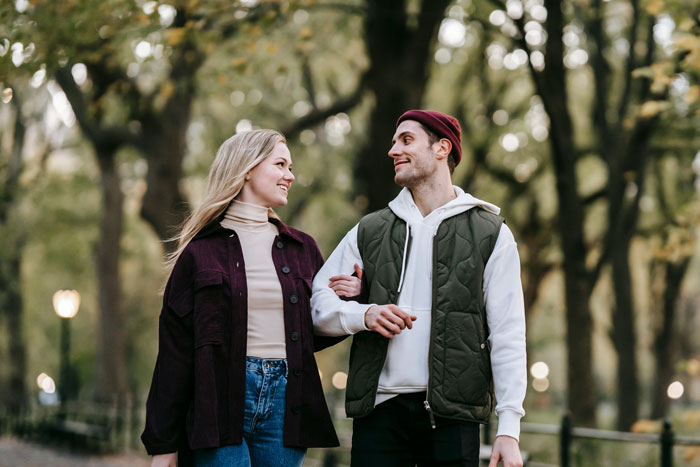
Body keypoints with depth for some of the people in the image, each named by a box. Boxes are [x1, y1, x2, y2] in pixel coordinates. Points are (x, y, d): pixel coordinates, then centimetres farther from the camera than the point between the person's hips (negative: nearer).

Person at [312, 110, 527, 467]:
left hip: (452, 415, -2)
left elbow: (507, 335, 1)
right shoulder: (369, 232, 16)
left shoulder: (490, 234, 7)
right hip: (379, 411, 2)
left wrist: (508, 428, -8)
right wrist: (363, 314, -7)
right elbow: (316, 304, 14)